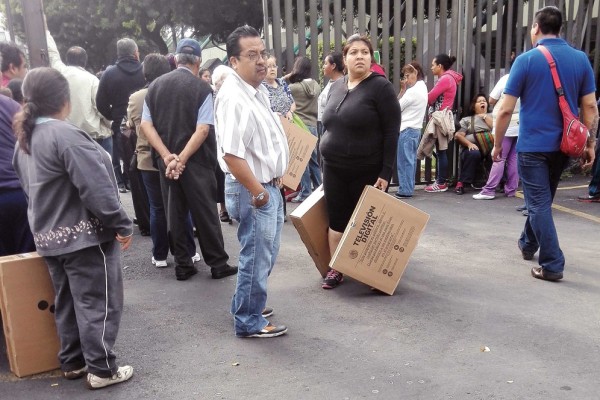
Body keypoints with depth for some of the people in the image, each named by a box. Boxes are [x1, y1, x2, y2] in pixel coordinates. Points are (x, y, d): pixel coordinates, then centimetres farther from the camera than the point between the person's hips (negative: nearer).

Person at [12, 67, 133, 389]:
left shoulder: (24, 139, 9)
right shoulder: (65, 134, -21)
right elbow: (95, 187, -24)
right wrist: (122, 224, -17)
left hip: (49, 236, 9)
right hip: (84, 235, -9)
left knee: (67, 302, 19)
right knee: (98, 303, 2)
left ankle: (72, 362, 30)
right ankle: (102, 370, 11)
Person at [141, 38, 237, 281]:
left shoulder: (156, 85, 5)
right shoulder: (201, 88, -9)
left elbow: (145, 125, -1)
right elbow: (202, 129, -17)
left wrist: (168, 157, -7)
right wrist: (182, 159, -14)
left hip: (166, 161, 4)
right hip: (196, 161, -4)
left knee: (175, 212, 12)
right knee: (205, 212, 5)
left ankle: (183, 265, 18)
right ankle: (218, 264, 13)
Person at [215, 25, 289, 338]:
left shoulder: (259, 90, 9)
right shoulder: (234, 98, -23)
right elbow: (231, 154, -29)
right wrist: (257, 191, -22)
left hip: (269, 186, 10)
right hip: (252, 189, -10)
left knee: (265, 254, 22)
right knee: (257, 257, 3)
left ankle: (247, 304, 40)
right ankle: (249, 322, 21)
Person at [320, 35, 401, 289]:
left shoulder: (380, 86, -9)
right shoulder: (336, 87, 10)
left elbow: (391, 132, -13)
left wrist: (386, 172, -17)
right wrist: (326, 162, 14)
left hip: (368, 171, -5)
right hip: (334, 169, 5)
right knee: (337, 220, 9)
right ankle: (335, 270, 21)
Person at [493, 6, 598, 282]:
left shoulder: (526, 60, -9)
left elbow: (506, 110, -10)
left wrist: (497, 144, 0)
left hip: (533, 145, -5)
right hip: (564, 145, 5)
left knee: (539, 204, 1)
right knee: (542, 199, 22)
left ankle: (552, 265, 0)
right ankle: (527, 244, 40)